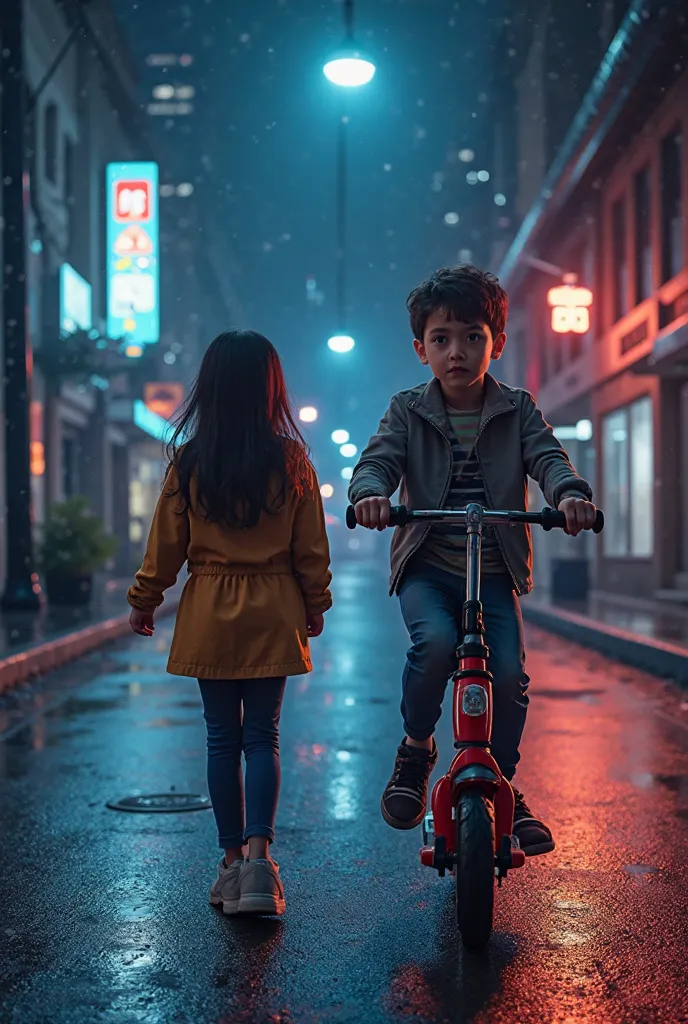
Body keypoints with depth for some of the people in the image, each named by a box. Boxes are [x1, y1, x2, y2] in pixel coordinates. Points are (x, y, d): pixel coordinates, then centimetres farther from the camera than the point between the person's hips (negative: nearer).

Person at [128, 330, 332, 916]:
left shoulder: (189, 461, -6)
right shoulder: (291, 461, -5)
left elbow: (167, 542, 0)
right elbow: (311, 546, 1)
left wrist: (145, 600, 13)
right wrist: (315, 604, 14)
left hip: (210, 613, 0)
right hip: (273, 614, 0)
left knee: (222, 739, 9)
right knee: (263, 737, 5)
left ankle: (232, 860, 14)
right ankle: (258, 852, -10)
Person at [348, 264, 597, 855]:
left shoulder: (517, 410, 6)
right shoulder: (408, 412, 5)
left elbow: (548, 457, -9)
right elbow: (379, 458, -9)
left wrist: (570, 493, -32)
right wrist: (371, 491, -34)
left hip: (495, 570, 1)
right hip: (426, 567, -1)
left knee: (509, 673, -13)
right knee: (435, 642, -30)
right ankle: (416, 750, -3)